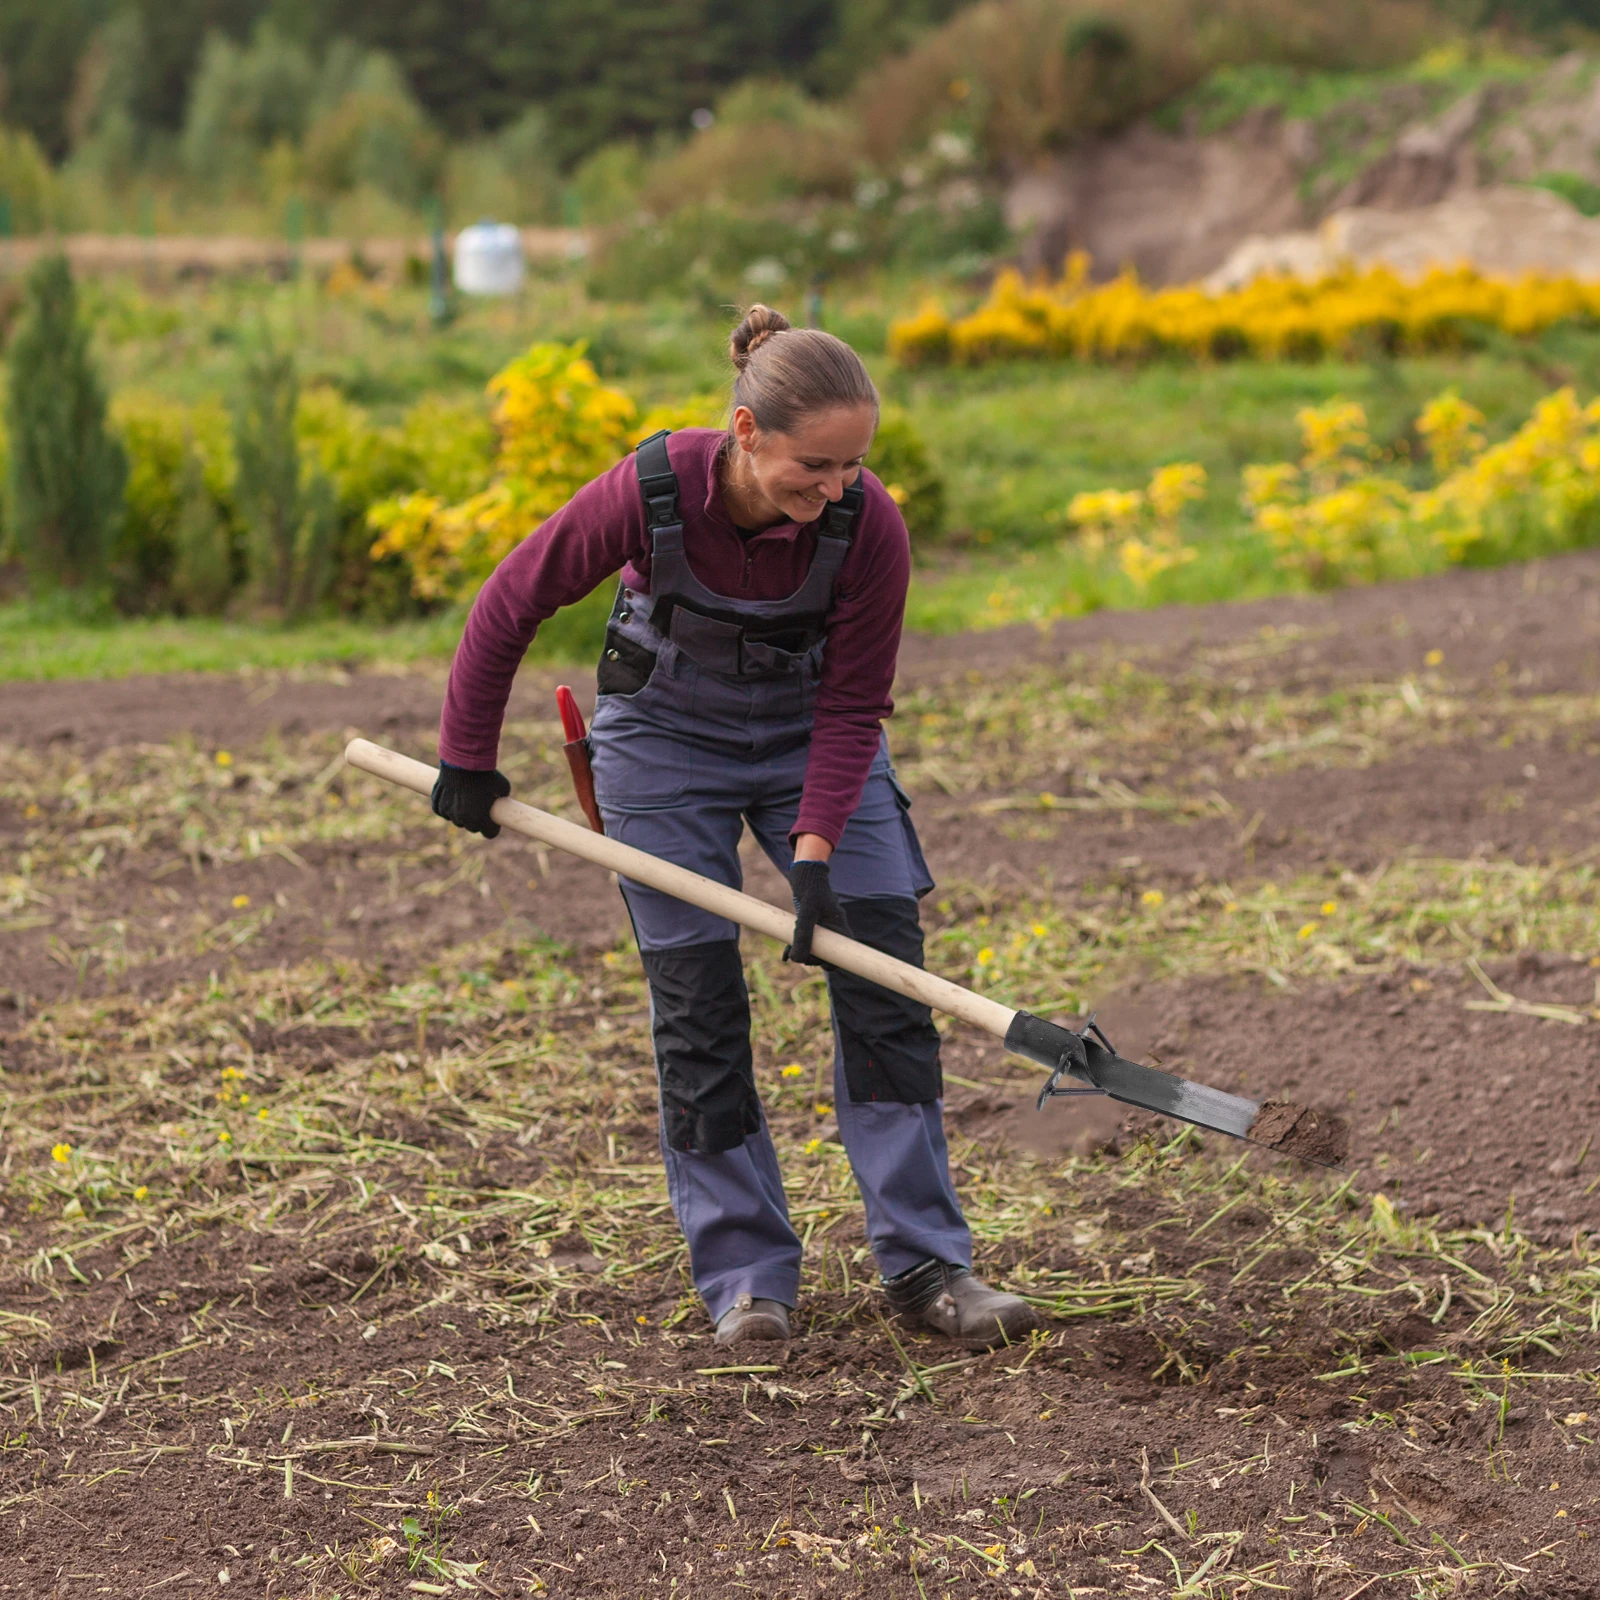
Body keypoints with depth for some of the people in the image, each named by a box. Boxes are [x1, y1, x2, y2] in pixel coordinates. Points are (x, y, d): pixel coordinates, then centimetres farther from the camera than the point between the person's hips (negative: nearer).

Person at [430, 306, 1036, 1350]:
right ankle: (746, 1277, 5)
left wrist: (816, 847, -27)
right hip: (668, 738, -1)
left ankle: (925, 1262, 0)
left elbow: (854, 705, -16)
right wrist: (468, 759, -6)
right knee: (697, 1002, -4)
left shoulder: (869, 526, -27)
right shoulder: (651, 492, -31)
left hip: (811, 735, 1)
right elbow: (511, 604, -15)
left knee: (884, 972, -7)